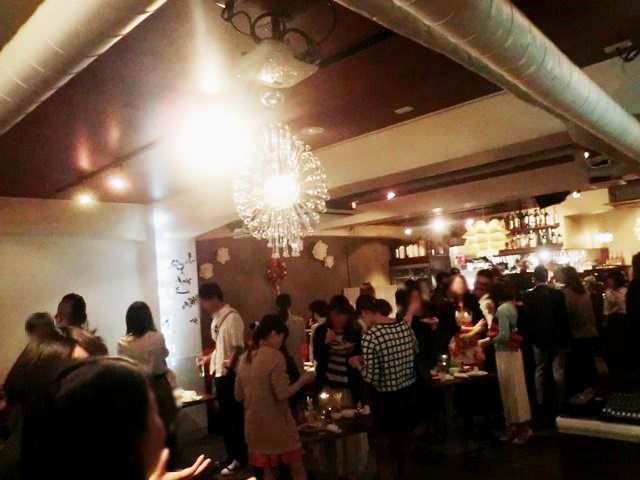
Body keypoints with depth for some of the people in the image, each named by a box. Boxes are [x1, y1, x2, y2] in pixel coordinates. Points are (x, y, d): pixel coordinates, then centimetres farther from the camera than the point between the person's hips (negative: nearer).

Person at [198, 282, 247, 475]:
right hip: (219, 374, 9)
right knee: (225, 417, 17)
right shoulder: (216, 318, 10)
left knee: (234, 417, 4)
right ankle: (231, 455, 30)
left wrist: (229, 364, -33)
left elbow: (238, 347, -23)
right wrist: (209, 358, 15)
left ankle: (239, 458, 17)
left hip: (230, 376, -9)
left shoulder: (232, 317, -17)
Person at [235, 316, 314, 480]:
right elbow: (283, 394, -20)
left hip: (254, 424, 7)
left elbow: (239, 396, 10)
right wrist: (302, 380, -6)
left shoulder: (244, 359, 4)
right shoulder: (275, 356, -16)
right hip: (276, 423, -6)